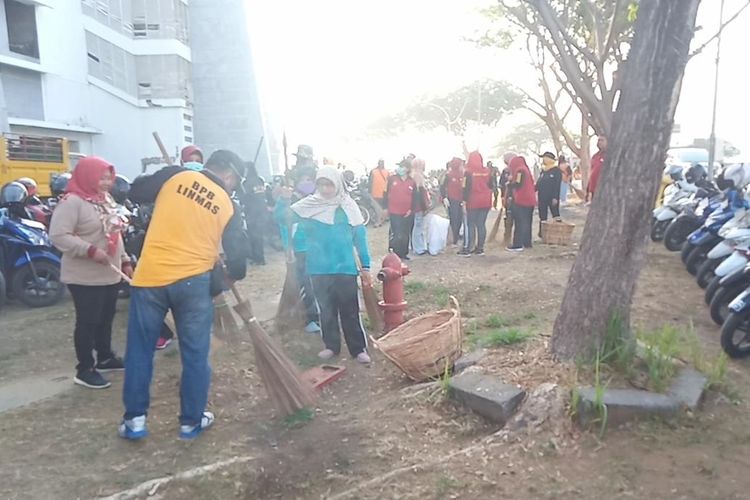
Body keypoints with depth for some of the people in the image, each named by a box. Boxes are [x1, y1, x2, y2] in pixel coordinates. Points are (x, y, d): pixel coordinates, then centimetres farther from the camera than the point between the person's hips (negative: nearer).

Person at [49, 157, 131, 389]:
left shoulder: (106, 200, 14)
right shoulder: (72, 201, -14)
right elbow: (58, 235, -22)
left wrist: (125, 261, 17)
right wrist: (90, 250, -28)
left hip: (110, 274, 8)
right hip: (85, 278, -8)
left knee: (106, 319, 17)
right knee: (88, 322, -1)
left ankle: (105, 357, 33)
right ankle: (85, 369, 10)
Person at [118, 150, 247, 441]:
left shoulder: (175, 176, 2)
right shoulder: (228, 206, 3)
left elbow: (136, 191, 14)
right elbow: (237, 254, 5)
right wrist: (230, 276, 26)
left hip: (150, 277, 1)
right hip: (193, 282, -1)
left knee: (140, 350, 14)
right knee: (195, 354, 12)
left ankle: (134, 419, 22)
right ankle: (192, 421, 22)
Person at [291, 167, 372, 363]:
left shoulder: (347, 206, -3)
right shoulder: (308, 205, 0)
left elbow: (360, 236, 0)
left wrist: (365, 266, -1)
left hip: (345, 267, -2)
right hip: (320, 268, 2)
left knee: (350, 310, 3)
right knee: (326, 310, 14)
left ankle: (358, 348, 14)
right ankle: (331, 346, 28)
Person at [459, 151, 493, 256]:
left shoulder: (469, 172, -9)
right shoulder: (487, 171, 3)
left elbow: (466, 188, -10)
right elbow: (491, 186, 10)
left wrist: (465, 199, -6)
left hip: (473, 202, -4)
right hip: (485, 202, 4)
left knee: (470, 225, 0)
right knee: (481, 224, 8)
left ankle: (467, 249, -2)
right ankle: (480, 248, 11)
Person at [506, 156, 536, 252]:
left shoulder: (520, 171, -9)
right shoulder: (526, 169, 17)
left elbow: (518, 184, -20)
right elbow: (530, 184, 17)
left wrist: (509, 184, -3)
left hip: (521, 200, -9)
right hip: (528, 200, 9)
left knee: (520, 222, -8)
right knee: (526, 222, 12)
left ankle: (518, 245, -9)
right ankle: (527, 242, 17)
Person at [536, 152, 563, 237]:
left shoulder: (556, 171, -8)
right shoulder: (543, 170, 12)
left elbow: (557, 185, -13)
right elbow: (538, 183, 14)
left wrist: (555, 197, -18)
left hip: (552, 198, -6)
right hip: (542, 198, 7)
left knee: (555, 215, -1)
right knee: (542, 216, 10)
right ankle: (542, 233, 17)